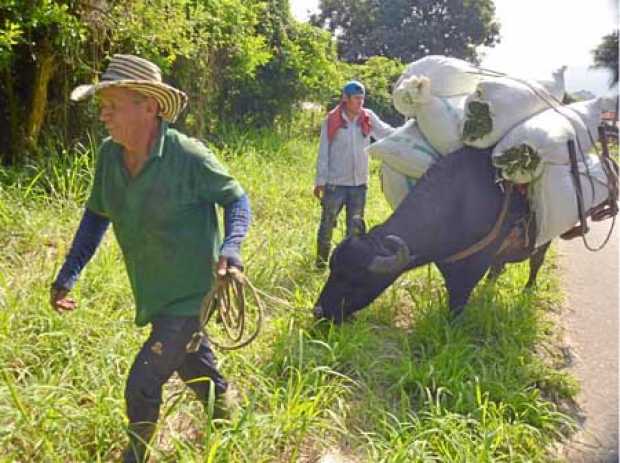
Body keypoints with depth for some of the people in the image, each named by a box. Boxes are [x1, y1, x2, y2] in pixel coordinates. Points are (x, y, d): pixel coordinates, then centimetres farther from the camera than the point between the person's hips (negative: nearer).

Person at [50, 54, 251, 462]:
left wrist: (231, 247, -29)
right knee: (190, 362, 27)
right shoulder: (109, 154, -7)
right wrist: (68, 275, 4)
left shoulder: (188, 156, -25)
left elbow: (236, 199, -11)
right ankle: (223, 402, 56)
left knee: (142, 386, -2)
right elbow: (97, 215, 7)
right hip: (154, 293, 6)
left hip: (189, 294, -6)